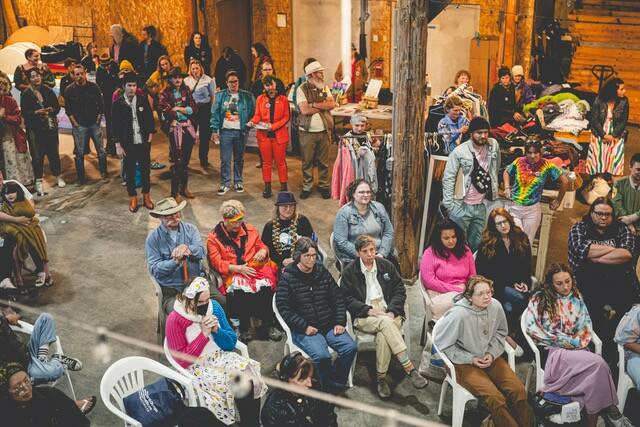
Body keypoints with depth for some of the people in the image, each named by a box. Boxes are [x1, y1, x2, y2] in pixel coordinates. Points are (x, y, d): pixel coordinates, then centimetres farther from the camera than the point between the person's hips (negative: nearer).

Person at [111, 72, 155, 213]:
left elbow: (150, 119, 4)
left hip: (143, 143, 1)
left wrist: (150, 138, -1)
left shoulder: (143, 100, -2)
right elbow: (115, 126, -4)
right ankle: (132, 198, 22)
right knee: (130, 172, 8)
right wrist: (118, 146, -6)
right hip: (127, 144, -1)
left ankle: (146, 196, 26)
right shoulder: (118, 104, -7)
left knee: (145, 169, 10)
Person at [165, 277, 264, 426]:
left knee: (250, 378, -22)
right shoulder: (175, 320, -12)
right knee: (237, 385, -28)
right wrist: (204, 334, -20)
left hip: (221, 357, 5)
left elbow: (231, 343, 6)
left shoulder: (214, 306, 0)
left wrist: (217, 330, -15)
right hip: (197, 366, -4)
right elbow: (181, 360, -14)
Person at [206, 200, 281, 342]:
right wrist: (238, 268, -17)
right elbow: (216, 262, -4)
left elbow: (261, 246, 23)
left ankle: (267, 325, -13)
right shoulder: (214, 237, 2)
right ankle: (245, 328, -15)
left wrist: (263, 251, -3)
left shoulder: (249, 229, 13)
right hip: (232, 273, -3)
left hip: (254, 267, 3)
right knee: (239, 290, -35)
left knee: (266, 285, -29)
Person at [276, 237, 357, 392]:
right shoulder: (287, 278, -3)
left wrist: (340, 322, 3)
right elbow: (283, 308, -8)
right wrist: (304, 327, -15)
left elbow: (338, 298, 15)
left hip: (329, 325, 5)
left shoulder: (322, 272, 11)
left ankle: (337, 382, 2)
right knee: (321, 355, -29)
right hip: (303, 329, -5)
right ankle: (330, 389, -6)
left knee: (350, 347, -17)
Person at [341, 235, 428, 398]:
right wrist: (369, 310, -14)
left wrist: (391, 311, -7)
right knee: (385, 323, -34)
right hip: (364, 317, -2)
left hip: (389, 313, 2)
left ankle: (381, 378, -20)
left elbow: (400, 290, 10)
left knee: (383, 335, -33)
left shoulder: (386, 265, 13)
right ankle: (409, 367, -35)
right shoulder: (349, 271, 6)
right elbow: (347, 299, -1)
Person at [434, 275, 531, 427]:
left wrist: (492, 353, -5)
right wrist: (470, 359, -14)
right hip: (465, 362, -5)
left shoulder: (496, 306, -9)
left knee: (519, 390, -11)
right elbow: (441, 342, -14)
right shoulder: (458, 315, -24)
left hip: (490, 357, 5)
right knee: (496, 399, -23)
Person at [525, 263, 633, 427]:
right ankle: (610, 412, -15)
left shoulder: (576, 298, 17)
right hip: (552, 352, -4)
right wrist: (561, 341, -9)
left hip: (577, 350, 4)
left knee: (595, 370, -31)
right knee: (597, 364, -29)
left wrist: (577, 342, -7)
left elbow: (586, 325, 14)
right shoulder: (539, 299, 3)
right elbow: (532, 328, -7)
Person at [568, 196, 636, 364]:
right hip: (587, 282, -1)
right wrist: (614, 249, 0)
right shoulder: (579, 228, 12)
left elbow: (627, 254, -4)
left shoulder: (622, 229, 15)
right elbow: (582, 249, -9)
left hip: (619, 282, 1)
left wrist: (596, 256, -7)